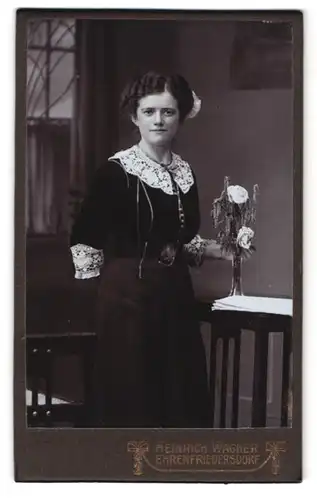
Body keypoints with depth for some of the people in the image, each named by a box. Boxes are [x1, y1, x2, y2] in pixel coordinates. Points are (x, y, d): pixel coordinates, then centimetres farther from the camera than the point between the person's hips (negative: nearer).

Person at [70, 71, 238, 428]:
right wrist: (117, 276, -3)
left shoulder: (184, 172, 10)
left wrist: (216, 250, 4)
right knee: (128, 391, -1)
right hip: (128, 292, -6)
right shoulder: (117, 169, -9)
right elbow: (83, 236, -7)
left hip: (175, 291, 6)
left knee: (180, 388, 8)